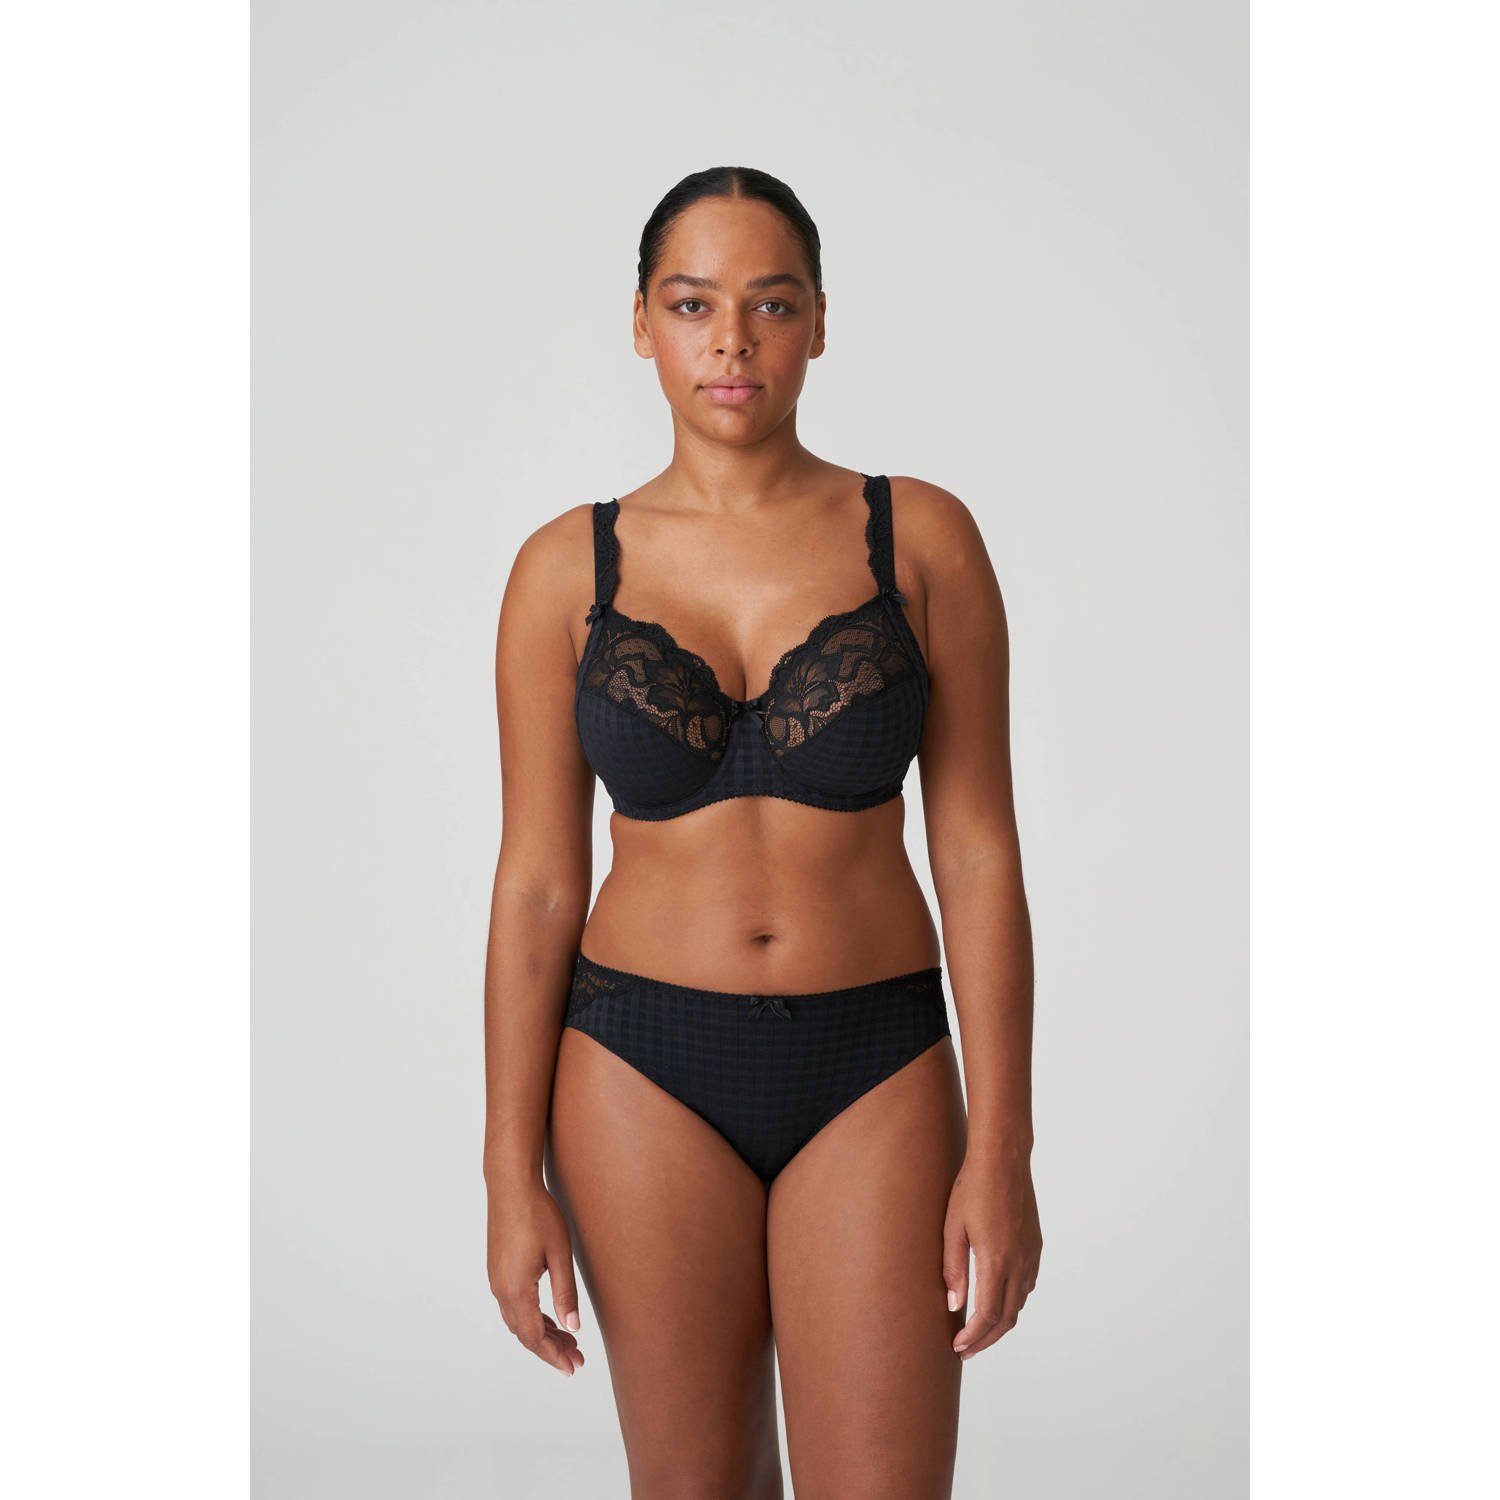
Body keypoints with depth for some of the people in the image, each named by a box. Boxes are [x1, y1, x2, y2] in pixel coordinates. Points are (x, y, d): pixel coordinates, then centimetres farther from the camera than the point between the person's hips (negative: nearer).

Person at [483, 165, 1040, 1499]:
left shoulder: (922, 537, -2)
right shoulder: (569, 567, -1)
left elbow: (979, 851, -3)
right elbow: (537, 885, 1)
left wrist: (1001, 1149, -7)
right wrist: (514, 1176, -2)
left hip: (872, 1069, 0)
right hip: (646, 1068, 1)